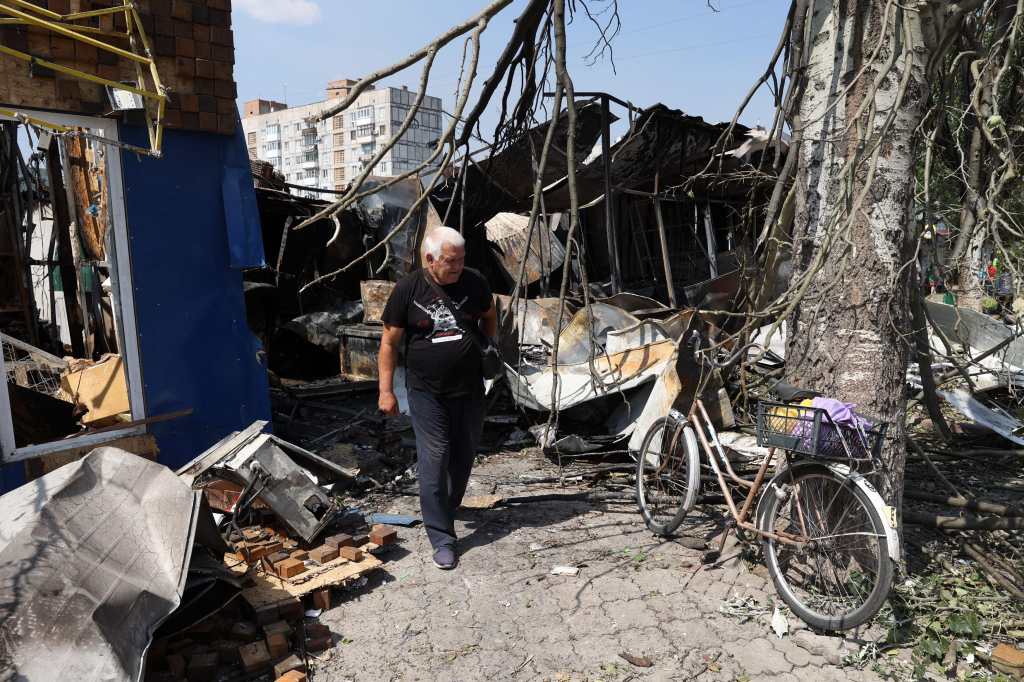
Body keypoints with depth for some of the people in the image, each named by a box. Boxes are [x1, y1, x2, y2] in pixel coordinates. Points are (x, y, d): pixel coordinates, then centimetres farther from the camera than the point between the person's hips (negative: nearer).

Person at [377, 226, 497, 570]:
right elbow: (389, 342, -4)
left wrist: (487, 348, 13)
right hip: (427, 393, -3)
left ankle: (448, 506, 41)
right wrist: (386, 391, -5)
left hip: (470, 389, 3)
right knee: (434, 460, -4)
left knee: (464, 455, 15)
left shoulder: (474, 282, -4)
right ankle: (442, 538, 5)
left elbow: (489, 316, 17)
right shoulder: (407, 289, -10)